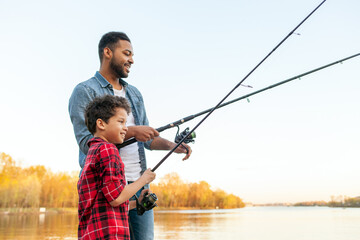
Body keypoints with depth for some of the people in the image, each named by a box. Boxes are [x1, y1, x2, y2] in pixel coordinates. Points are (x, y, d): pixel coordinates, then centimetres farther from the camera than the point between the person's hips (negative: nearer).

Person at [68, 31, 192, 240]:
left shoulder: (134, 93, 20)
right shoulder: (85, 92, -2)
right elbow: (86, 141, -13)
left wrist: (172, 145, 4)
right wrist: (130, 132, -19)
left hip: (139, 184, 6)